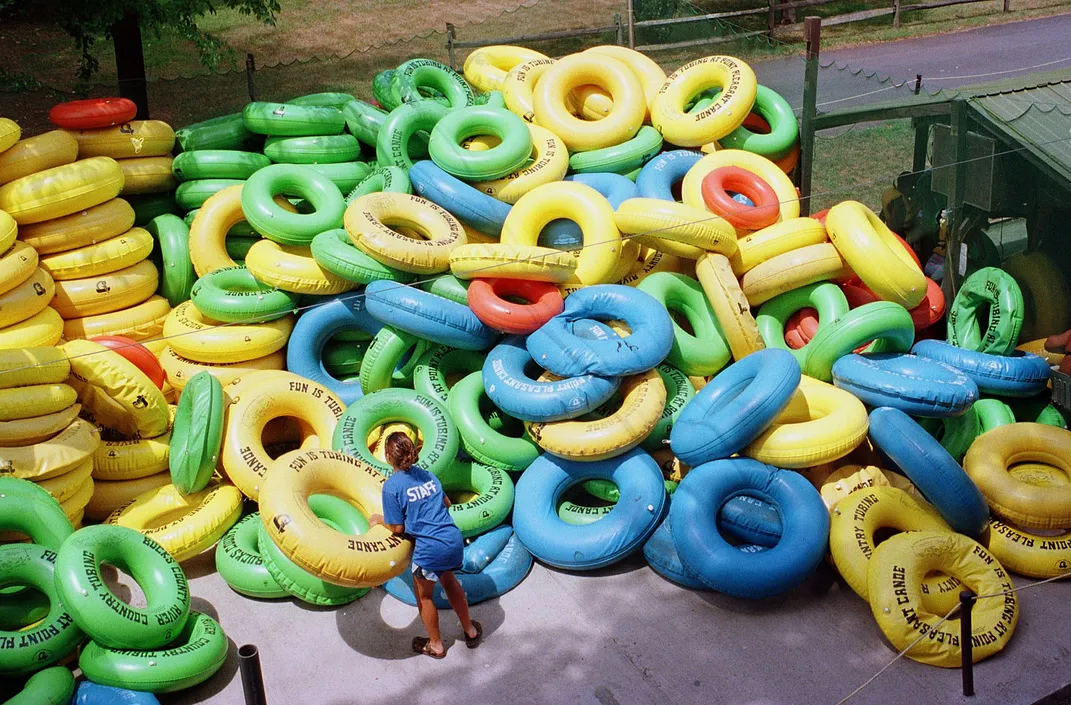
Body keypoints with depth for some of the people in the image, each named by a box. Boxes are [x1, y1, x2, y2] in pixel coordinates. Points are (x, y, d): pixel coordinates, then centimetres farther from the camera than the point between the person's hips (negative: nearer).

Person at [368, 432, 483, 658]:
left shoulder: (391, 486, -11)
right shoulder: (426, 474, 8)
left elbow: (397, 527, -9)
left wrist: (379, 519, 9)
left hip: (430, 548, -6)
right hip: (454, 539, 6)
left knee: (424, 596, 19)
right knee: (449, 580, 33)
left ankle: (436, 646, 37)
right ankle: (471, 631, 46)